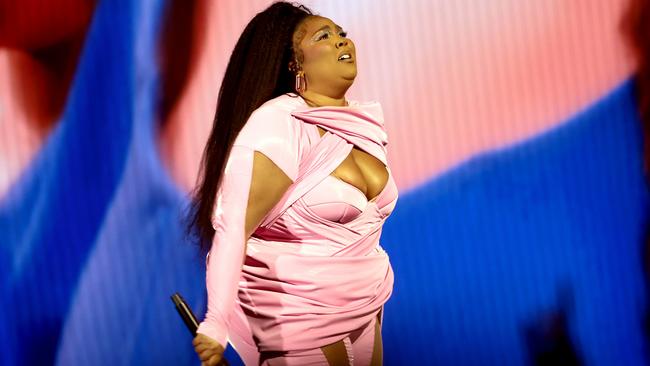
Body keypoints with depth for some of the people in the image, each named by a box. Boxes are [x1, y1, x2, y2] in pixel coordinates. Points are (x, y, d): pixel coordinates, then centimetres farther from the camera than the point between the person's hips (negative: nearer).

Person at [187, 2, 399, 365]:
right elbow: (233, 227, -25)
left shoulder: (362, 125, 3)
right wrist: (217, 325, -32)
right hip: (301, 323, -7)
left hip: (366, 314, 7)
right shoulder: (277, 125, -18)